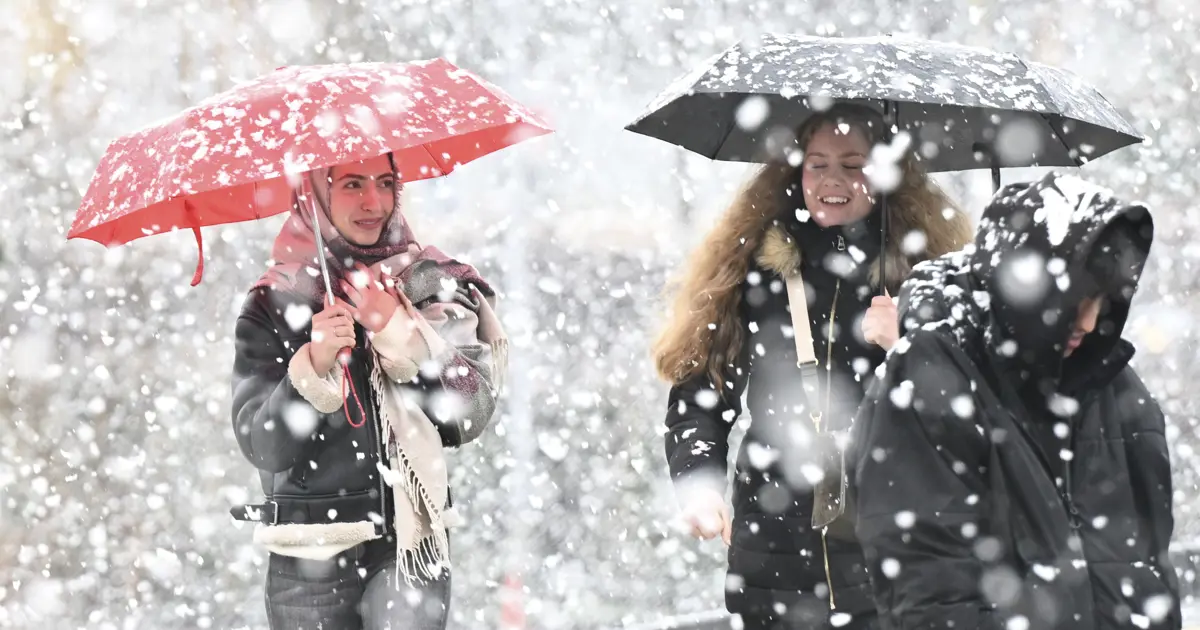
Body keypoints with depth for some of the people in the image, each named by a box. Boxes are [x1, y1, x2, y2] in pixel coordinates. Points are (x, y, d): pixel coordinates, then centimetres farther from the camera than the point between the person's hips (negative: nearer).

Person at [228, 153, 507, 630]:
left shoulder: (433, 287, 4)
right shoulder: (273, 304, 1)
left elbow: (470, 416, -4)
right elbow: (262, 447, -6)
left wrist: (399, 331, -13)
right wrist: (312, 366, -22)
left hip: (409, 542, 0)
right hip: (309, 559, 0)